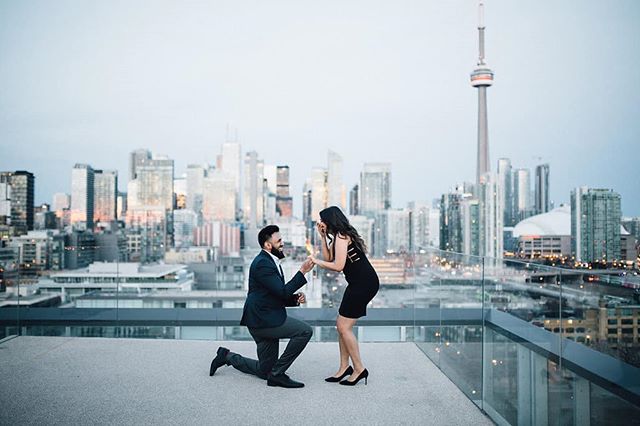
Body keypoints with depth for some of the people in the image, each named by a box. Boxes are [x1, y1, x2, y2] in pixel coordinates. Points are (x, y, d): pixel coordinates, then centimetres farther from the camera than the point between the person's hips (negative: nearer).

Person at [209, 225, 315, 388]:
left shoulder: (271, 262, 16)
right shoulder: (262, 263, -16)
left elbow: (280, 296, 20)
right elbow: (282, 291, -22)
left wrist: (295, 298, 1)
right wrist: (303, 271, -20)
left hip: (267, 319, 10)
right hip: (262, 320, -10)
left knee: (264, 371, 14)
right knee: (305, 330, -20)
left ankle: (227, 356, 28)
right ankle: (277, 374, -10)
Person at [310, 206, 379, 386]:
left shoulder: (341, 236, -13)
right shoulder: (339, 236, 17)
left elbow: (338, 266, -20)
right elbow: (328, 258, 15)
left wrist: (316, 261, -8)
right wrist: (322, 236, 12)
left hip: (364, 283, -10)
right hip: (359, 283, 10)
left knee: (344, 327, -5)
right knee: (341, 325, 11)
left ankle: (359, 369, 4)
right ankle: (345, 367, 17)